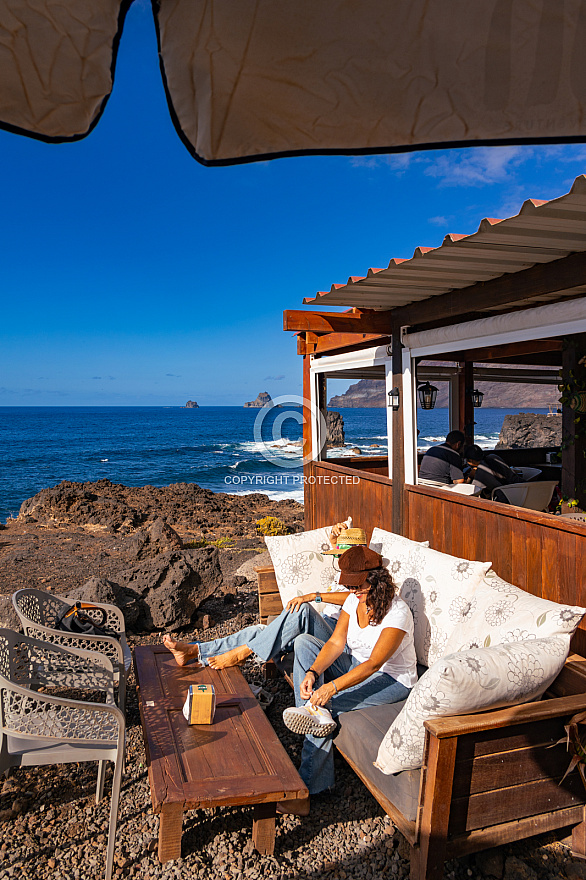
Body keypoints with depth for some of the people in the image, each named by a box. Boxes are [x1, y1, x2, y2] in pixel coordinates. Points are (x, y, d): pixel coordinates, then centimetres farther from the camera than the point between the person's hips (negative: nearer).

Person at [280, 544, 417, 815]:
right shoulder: (355, 600, -5)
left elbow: (374, 664, -31)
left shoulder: (397, 613, -26)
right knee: (303, 642, -9)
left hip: (392, 679, -7)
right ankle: (314, 711, -21)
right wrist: (312, 673, -26)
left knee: (329, 703, -27)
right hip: (356, 665, 8)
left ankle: (307, 789, -16)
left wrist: (332, 687, -39)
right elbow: (336, 642, -9)